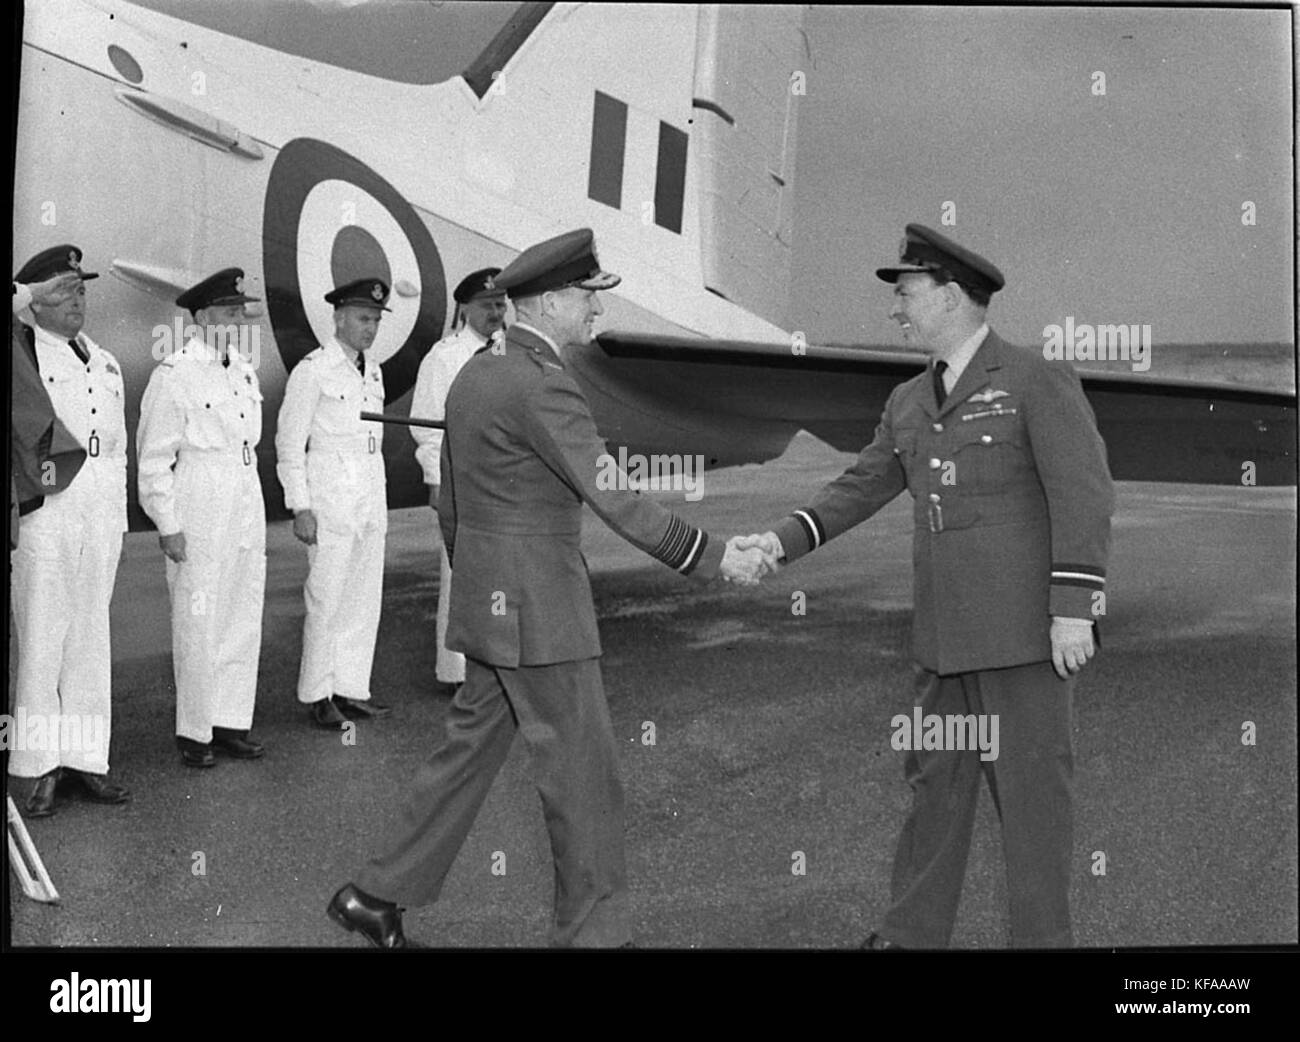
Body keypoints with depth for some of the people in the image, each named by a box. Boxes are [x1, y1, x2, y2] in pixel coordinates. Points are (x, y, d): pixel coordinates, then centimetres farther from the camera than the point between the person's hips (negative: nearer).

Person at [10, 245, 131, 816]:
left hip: (100, 517, 5)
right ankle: (41, 768, 4)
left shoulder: (105, 364, 18)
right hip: (41, 513, -5)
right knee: (40, 637, -3)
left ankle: (84, 759, 14)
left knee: (90, 637, 8)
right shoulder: (20, 356, -1)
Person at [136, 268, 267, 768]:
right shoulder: (174, 375, -11)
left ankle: (230, 722, 21)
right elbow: (154, 456, -10)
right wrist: (167, 525, -12)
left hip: (246, 508, 8)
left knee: (243, 619, 10)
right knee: (199, 622, -1)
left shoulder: (244, 370, 13)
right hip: (199, 514, -8)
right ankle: (195, 732, 11)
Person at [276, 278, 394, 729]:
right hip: (330, 497, -7)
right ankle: (318, 696, 7)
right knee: (327, 600, -3)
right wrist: (300, 507, -14)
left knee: (365, 597, 9)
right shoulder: (312, 371, -9)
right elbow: (289, 443, -10)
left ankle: (351, 690, 18)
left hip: (372, 497, 7)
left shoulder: (373, 372, 13)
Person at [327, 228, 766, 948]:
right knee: (584, 772, 2)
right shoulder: (543, 386, -20)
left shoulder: (475, 374, 11)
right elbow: (614, 501, -23)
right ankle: (592, 930, 13)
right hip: (537, 612, -9)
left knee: (470, 751, 17)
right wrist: (714, 558, -17)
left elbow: (451, 504, 17)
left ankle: (377, 895, 24)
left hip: (489, 604, 9)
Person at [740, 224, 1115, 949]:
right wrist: (783, 542, 2)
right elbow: (863, 489, 16)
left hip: (1029, 626, -7)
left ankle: (1043, 940, 12)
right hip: (951, 634, 7)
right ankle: (913, 936, 20)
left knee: (1031, 788, -1)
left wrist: (1075, 610, -20)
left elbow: (1084, 495, -14)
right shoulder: (912, 402, 14)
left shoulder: (1039, 380, -8)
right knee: (937, 783, 11)